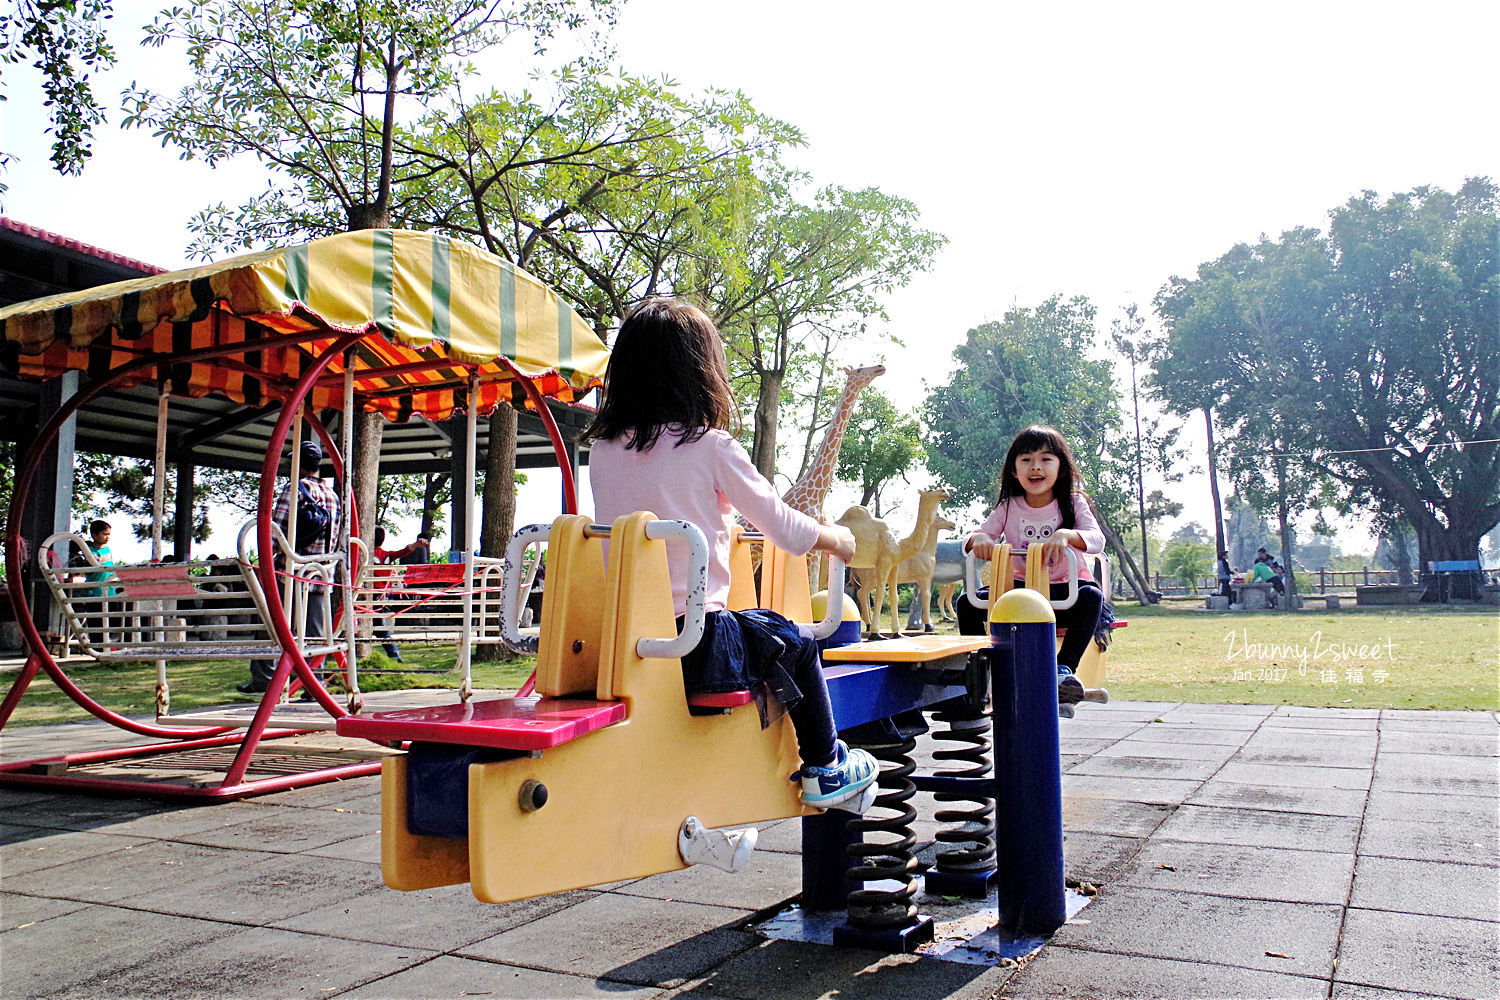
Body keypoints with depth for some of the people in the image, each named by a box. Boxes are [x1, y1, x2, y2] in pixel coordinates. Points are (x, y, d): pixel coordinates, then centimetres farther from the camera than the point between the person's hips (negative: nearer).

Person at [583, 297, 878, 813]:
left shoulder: (602, 449, 5)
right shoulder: (710, 445, -9)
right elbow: (784, 527, -3)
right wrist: (838, 538, 18)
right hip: (695, 645, -5)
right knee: (794, 644, 19)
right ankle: (825, 769, 28)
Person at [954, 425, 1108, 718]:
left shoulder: (1072, 503, -3)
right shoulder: (1008, 507, 3)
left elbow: (1097, 539, -20)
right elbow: (971, 538, -4)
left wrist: (1066, 535, -42)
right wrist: (979, 539, -31)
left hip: (1063, 589, -2)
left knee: (1091, 596, -35)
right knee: (968, 602, -15)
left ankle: (1065, 666, -31)